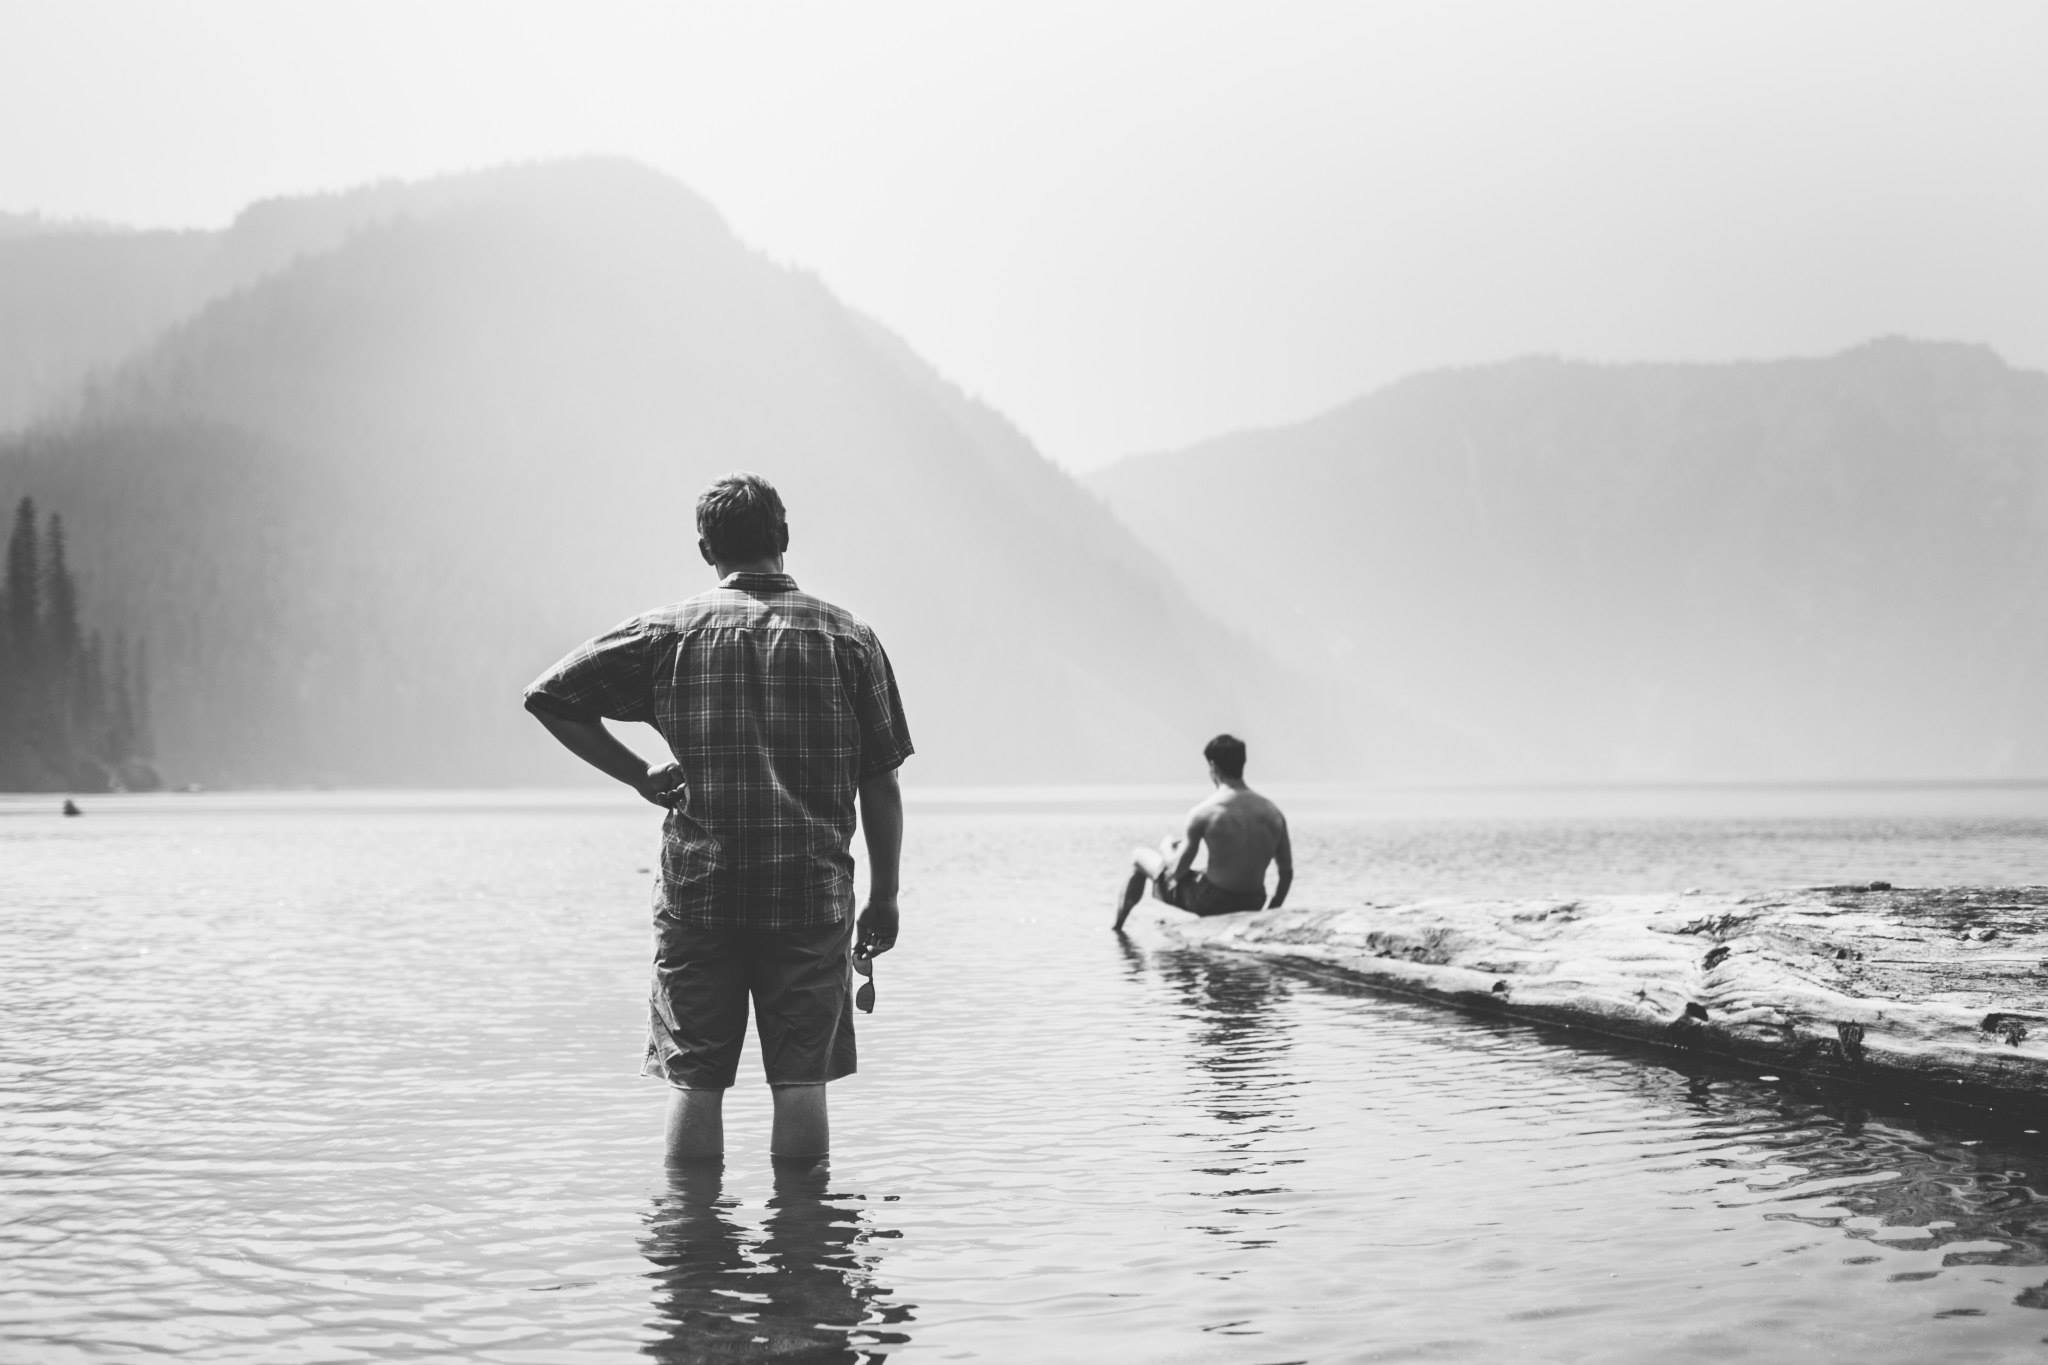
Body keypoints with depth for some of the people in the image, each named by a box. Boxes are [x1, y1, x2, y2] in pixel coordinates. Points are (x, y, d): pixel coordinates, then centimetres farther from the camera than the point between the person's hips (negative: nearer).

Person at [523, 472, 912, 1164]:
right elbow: (880, 784, 3)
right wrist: (883, 898, 10)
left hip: (698, 892, 0)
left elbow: (547, 697, 3)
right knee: (802, 1080, 5)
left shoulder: (669, 632, 3)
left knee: (695, 1080, 7)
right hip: (813, 896, 0)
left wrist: (637, 773, 6)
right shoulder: (847, 637, 3)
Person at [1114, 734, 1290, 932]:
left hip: (1210, 903, -5)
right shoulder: (1273, 812, -3)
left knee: (1139, 856, 19)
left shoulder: (1203, 812, -18)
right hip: (1251, 906, 5)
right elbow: (1287, 872, 2)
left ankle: (1116, 928, 35)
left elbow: (1177, 871, -13)